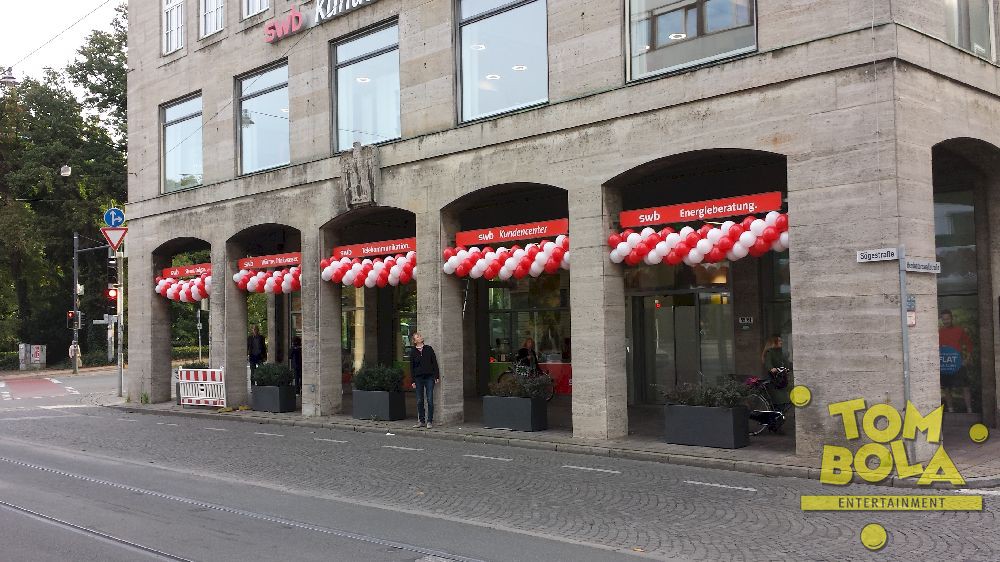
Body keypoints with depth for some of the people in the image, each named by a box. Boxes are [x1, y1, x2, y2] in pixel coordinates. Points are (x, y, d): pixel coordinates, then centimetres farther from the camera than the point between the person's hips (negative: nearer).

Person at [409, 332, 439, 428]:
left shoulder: (428, 349, 6)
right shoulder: (413, 352, 6)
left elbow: (434, 363, 6)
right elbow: (411, 366, 6)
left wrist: (437, 376, -1)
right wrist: (413, 381, 1)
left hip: (429, 377, -1)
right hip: (418, 378, 1)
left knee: (430, 400, -4)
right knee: (419, 401, 4)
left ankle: (429, 421, 2)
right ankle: (421, 421, 14)